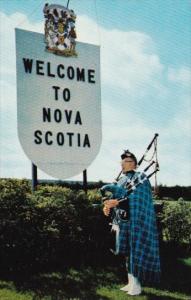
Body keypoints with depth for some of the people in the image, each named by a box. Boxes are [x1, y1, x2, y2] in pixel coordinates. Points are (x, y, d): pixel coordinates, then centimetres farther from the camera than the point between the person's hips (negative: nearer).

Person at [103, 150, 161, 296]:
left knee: (136, 252, -6)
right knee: (127, 252, 10)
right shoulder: (122, 180, 17)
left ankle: (137, 284, 0)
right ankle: (131, 282, 18)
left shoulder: (140, 178, -6)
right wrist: (108, 206, -8)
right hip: (122, 221, 7)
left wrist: (116, 203, -26)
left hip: (136, 222, -7)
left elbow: (135, 200, -18)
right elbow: (115, 198, 14)